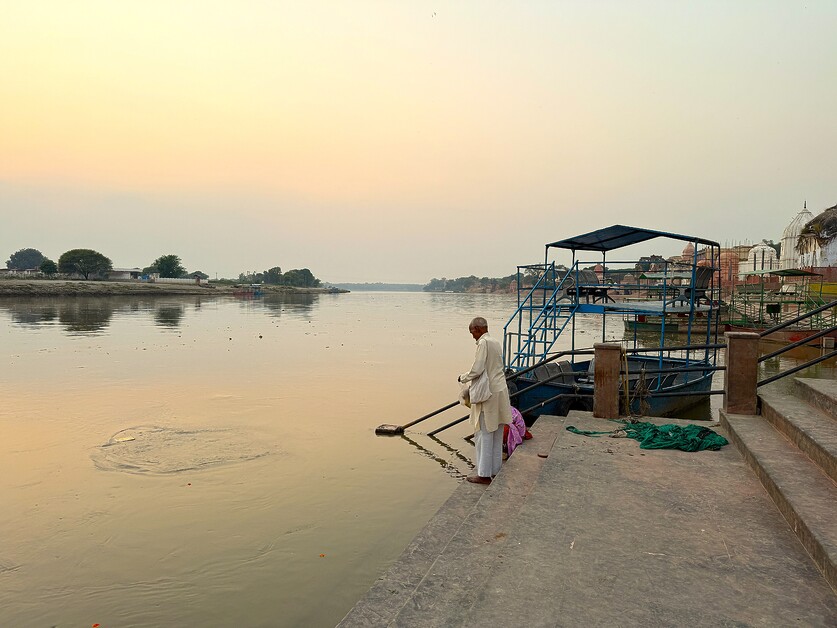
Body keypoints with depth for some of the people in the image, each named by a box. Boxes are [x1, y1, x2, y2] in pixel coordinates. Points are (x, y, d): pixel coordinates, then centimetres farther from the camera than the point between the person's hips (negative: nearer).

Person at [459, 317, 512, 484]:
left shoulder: (483, 343, -15)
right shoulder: (495, 342, 12)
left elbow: (477, 370, -21)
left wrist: (463, 377, -3)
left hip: (489, 394, -9)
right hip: (501, 391, 9)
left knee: (484, 435, 0)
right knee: (496, 435, 15)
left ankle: (484, 475, 6)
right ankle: (495, 470, 25)